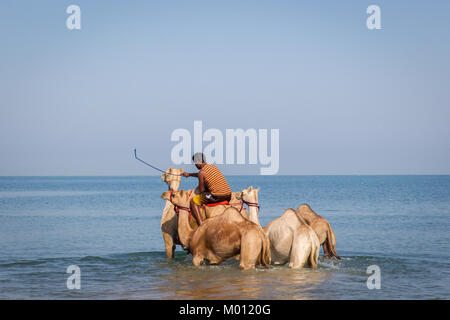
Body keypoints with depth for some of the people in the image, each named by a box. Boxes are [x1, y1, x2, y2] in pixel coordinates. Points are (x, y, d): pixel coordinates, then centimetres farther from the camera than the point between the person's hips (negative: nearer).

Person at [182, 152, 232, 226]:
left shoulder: (201, 172, -5)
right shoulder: (214, 167, 18)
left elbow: (202, 190, -2)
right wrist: (189, 174, 47)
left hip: (217, 196, -8)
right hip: (228, 196, 8)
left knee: (193, 201, 3)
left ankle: (201, 226, -10)